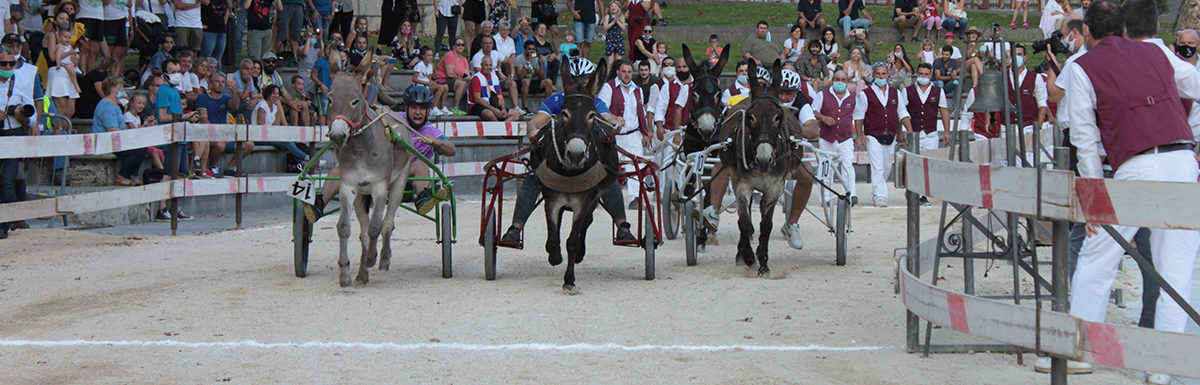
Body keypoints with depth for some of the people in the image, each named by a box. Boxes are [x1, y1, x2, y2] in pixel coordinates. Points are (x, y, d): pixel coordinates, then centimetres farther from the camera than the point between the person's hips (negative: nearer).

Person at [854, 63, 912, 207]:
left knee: (887, 167, 10)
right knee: (877, 167, -13)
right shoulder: (865, 94, 1)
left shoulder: (895, 93, 12)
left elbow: (902, 114, 14)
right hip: (873, 136, -4)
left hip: (891, 136, 4)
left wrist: (910, 132, 3)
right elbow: (858, 115, 2)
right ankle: (880, 197, -16)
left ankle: (876, 192, 28)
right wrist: (860, 135, -5)